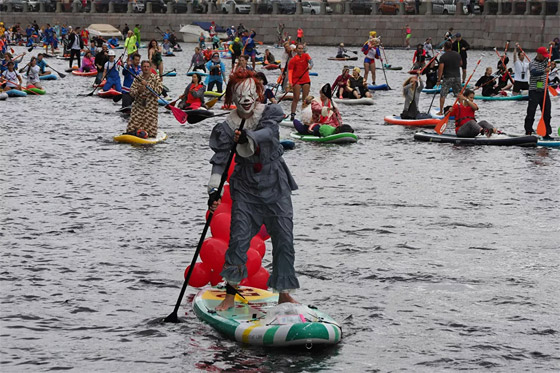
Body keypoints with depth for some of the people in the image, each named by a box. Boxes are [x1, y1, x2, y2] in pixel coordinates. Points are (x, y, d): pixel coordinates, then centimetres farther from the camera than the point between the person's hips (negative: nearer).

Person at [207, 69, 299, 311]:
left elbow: (269, 131, -25)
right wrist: (213, 191, -25)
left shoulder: (271, 112, -3)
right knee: (239, 238, -10)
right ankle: (230, 296, -1)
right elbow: (219, 161, -10)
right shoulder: (226, 128, -4)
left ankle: (284, 292, 14)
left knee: (284, 239, 1)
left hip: (276, 186, 1)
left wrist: (249, 137, -46)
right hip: (245, 189, -1)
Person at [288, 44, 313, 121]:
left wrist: (310, 65, -40)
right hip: (296, 80, -3)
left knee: (305, 98, 6)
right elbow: (290, 71, -10)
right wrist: (290, 82, -24)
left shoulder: (306, 56, 6)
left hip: (306, 80, 3)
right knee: (296, 98, -9)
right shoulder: (293, 60, -4)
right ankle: (292, 114, -9)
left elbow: (310, 60, -16)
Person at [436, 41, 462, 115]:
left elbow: (440, 68, -17)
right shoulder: (457, 54, 4)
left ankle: (441, 111, -3)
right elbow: (461, 64, 18)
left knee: (442, 95, 1)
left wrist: (439, 79, -15)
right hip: (457, 76, 5)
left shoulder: (443, 57, -12)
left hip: (447, 78, -5)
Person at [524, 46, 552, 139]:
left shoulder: (545, 61, 11)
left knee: (546, 113, 7)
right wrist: (544, 71, -45)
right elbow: (534, 72, -29)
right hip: (534, 91, -6)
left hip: (544, 91, 6)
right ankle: (528, 133, -1)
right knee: (531, 112, -6)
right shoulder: (532, 64, -10)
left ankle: (546, 134, 13)